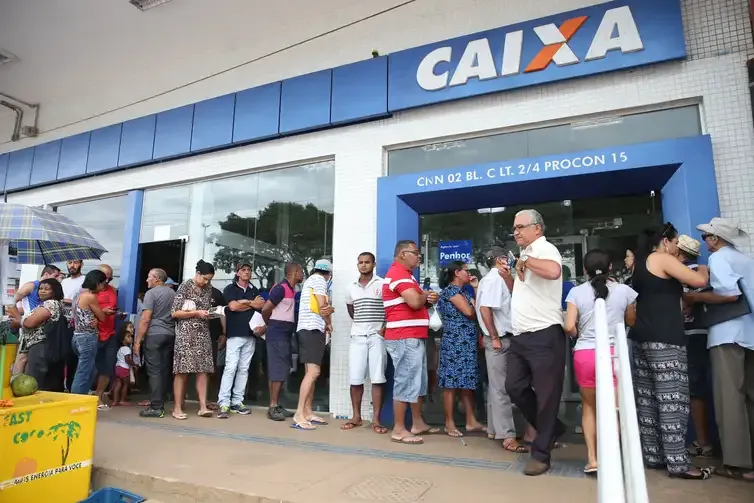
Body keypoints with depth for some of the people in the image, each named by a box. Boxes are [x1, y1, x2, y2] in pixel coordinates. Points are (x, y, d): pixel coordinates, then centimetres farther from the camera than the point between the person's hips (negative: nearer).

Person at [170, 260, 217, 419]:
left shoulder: (208, 289, 11)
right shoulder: (185, 286, -5)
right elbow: (175, 313, -9)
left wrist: (210, 313, 3)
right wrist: (196, 313, -15)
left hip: (203, 333, 5)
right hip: (186, 333, -5)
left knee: (203, 370, 0)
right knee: (182, 371, -2)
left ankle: (203, 407, 2)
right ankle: (177, 408, 6)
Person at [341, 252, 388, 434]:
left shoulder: (382, 284, -2)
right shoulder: (351, 287, 11)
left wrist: (385, 327, -10)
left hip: (377, 336, -3)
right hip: (357, 337, 4)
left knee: (377, 379, -3)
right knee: (355, 379, 4)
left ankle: (376, 419, 4)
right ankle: (356, 417, 18)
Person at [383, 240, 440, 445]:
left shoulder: (406, 274, 21)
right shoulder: (398, 273, -13)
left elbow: (419, 302, 22)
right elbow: (415, 302, -25)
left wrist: (428, 299, 0)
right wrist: (426, 295, -4)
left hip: (413, 337, 11)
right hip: (404, 338, -11)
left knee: (418, 381, 16)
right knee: (406, 382, -6)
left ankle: (418, 424, 25)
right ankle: (398, 430, 2)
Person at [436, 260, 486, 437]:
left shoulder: (464, 292, 21)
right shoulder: (450, 290, -9)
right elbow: (469, 312, -16)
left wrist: (477, 288, 13)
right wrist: (474, 309, 7)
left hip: (468, 343, 9)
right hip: (454, 342, -9)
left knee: (467, 382, 10)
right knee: (451, 382, -3)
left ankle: (471, 421, 15)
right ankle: (449, 423, 3)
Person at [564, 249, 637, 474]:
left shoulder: (576, 292, -2)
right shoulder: (624, 290, 0)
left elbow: (569, 327, -8)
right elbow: (631, 321, 14)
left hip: (584, 354, 0)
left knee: (589, 405, 17)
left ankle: (592, 458, 15)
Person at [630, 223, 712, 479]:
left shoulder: (641, 262, 21)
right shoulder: (663, 259, -5)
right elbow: (698, 281, -11)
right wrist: (703, 269, 10)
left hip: (643, 337, 9)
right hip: (664, 339, -9)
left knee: (648, 399, 10)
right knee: (672, 401, -6)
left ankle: (653, 455, 17)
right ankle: (678, 463, -1)